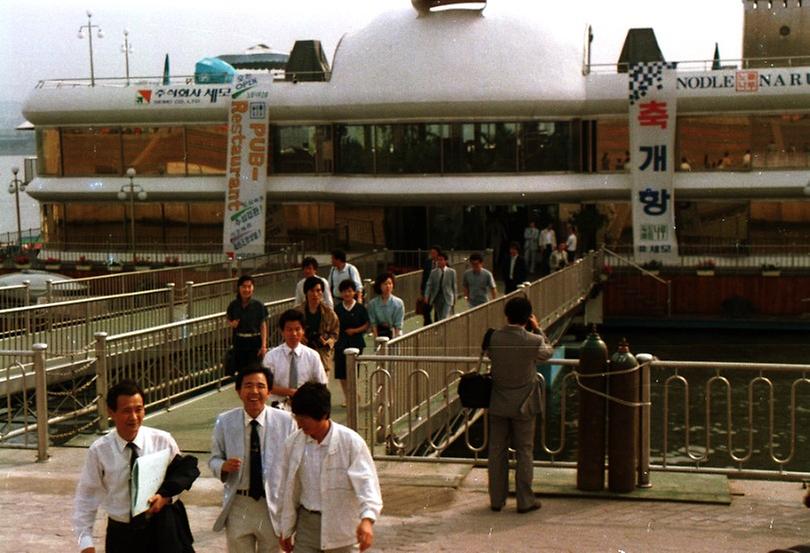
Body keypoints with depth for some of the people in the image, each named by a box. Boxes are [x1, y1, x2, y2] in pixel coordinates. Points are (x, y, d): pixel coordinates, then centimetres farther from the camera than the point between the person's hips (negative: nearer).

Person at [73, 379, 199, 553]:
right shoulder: (99, 451, -11)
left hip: (159, 531, 0)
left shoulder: (163, 441, -11)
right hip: (121, 534, 0)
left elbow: (184, 472, 1)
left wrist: (165, 496, -19)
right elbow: (86, 498, -4)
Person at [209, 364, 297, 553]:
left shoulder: (286, 421, -8)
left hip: (274, 506, -1)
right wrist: (223, 466, -18)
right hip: (238, 506, 1)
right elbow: (214, 458, 7)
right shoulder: (224, 422, -4)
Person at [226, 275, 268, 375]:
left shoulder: (258, 305, -8)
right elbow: (229, 320, 13)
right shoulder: (233, 305, -2)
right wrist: (232, 324, -11)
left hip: (254, 341, -2)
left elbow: (263, 326, -6)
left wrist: (264, 345, -11)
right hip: (239, 342, 2)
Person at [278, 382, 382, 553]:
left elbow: (366, 480, -24)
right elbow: (289, 489, 7)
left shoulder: (350, 442, -16)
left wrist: (367, 519, -41)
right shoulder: (293, 443, -3)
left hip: (343, 525, -3)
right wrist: (286, 530, 12)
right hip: (307, 524, 3)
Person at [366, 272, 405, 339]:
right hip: (380, 333, 1)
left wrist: (395, 340, -13)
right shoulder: (372, 303, -7)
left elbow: (398, 325, -8)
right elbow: (373, 323, -4)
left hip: (393, 333, -1)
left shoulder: (398, 303, -10)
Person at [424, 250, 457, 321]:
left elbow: (454, 285, 3)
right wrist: (426, 296, -12)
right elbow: (429, 285, 0)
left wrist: (454, 298, 7)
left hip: (447, 298, -3)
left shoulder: (451, 272, -3)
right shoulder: (433, 272, 3)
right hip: (436, 298, 3)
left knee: (445, 318, -15)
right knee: (438, 319, 9)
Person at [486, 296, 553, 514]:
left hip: (498, 405, 3)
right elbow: (548, 351, 4)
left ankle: (496, 500, 19)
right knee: (524, 452, 9)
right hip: (523, 405, -2)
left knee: (497, 451, 12)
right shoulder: (533, 341, -16)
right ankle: (524, 500, 14)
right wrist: (537, 329, 13)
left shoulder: (494, 338, -10)